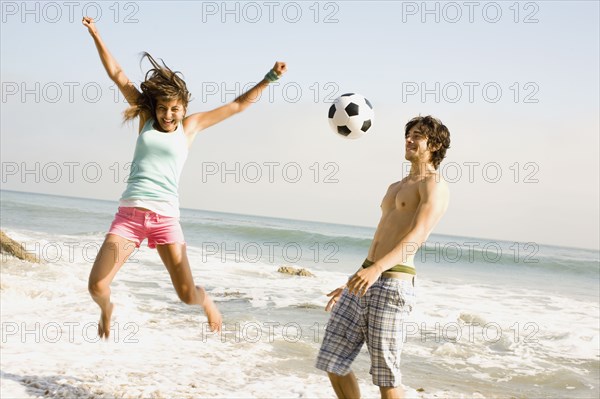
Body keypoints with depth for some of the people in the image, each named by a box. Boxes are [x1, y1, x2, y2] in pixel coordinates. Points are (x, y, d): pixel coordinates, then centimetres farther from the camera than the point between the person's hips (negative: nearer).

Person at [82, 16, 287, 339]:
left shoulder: (190, 126, 9)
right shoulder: (146, 119, 11)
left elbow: (238, 105, 11)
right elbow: (117, 75, 12)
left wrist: (269, 78, 5)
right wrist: (95, 35, 11)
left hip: (165, 218, -1)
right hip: (129, 215, 1)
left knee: (187, 295, -5)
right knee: (96, 285, -12)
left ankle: (207, 301, 33)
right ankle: (107, 309, 24)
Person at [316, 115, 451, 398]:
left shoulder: (434, 184, -3)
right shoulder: (395, 187, 25)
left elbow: (417, 235, -20)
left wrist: (377, 268, -35)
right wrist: (351, 284, 26)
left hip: (393, 284, -8)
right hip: (366, 279, 9)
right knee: (332, 361, 8)